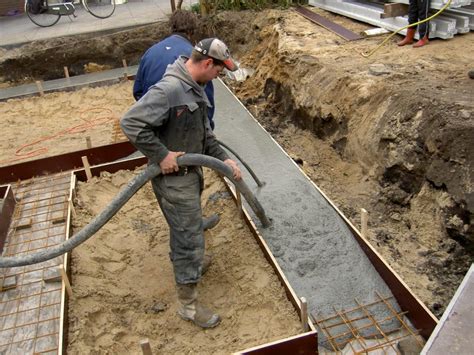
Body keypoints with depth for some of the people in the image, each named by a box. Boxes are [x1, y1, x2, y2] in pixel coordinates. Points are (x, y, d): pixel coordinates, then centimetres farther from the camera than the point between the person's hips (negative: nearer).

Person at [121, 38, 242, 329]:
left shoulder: (195, 88, 6)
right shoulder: (169, 89, -26)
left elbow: (204, 133, 14)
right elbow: (131, 123, -30)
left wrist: (224, 158, 4)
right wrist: (161, 155, -26)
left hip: (191, 172, 9)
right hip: (174, 178, -9)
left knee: (185, 229, 29)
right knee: (191, 239, -1)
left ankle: (183, 265, 54)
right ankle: (189, 304, 15)